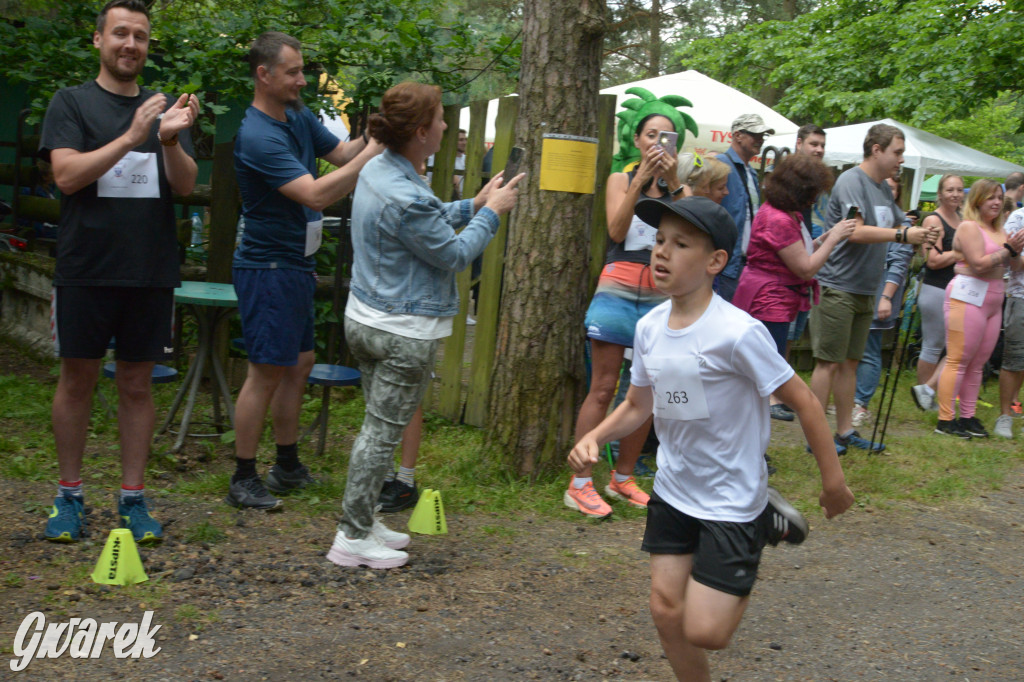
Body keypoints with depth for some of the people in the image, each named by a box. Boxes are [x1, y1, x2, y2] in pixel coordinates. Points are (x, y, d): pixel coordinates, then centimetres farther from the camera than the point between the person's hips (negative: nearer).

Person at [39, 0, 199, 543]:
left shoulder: (165, 107, 11)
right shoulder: (72, 102, 3)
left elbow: (186, 185, 2)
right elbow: (67, 175, -10)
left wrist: (171, 140, -18)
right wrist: (131, 138, -19)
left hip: (151, 272, 2)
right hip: (85, 269, -2)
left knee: (137, 384, 6)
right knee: (77, 379, 4)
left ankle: (132, 498, 13)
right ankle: (69, 495, 16)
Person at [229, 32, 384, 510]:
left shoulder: (300, 119, 7)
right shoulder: (258, 137, -22)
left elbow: (342, 152, 10)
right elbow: (316, 194, -28)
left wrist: (373, 136, -10)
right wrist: (372, 154, -25)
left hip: (295, 264, 10)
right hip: (268, 267, -10)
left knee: (299, 363, 16)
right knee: (267, 372, -5)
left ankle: (287, 467, 28)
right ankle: (243, 480, 5)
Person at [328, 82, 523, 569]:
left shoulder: (376, 170, 5)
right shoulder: (408, 198, -26)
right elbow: (454, 255, -14)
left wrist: (474, 205, 13)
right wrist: (491, 212, -3)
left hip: (364, 318, 10)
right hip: (404, 333, -10)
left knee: (377, 427, 18)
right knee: (383, 433, 1)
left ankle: (362, 523, 27)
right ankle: (354, 538, 9)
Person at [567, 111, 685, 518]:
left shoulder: (679, 188, 10)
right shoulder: (621, 180, 7)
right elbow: (616, 231, -9)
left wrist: (673, 183, -14)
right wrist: (642, 179, -12)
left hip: (660, 297, 3)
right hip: (617, 290, -3)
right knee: (602, 389, -6)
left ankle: (622, 478, 19)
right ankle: (580, 484, -3)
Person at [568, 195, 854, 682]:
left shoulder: (737, 332, -24)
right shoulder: (650, 327, -4)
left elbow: (804, 402, -16)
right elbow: (638, 405, 9)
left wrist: (833, 482, -10)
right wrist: (594, 437, -9)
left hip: (731, 498, -6)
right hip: (672, 490, 6)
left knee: (705, 631, -4)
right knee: (666, 610, 6)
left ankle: (764, 525, 17)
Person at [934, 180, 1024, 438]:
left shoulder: (998, 230, 18)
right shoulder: (969, 227, -7)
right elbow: (979, 264, -17)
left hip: (992, 301, 8)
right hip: (968, 298, -8)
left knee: (977, 364, 7)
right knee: (958, 361, -7)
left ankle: (968, 416, 12)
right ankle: (946, 419, -5)